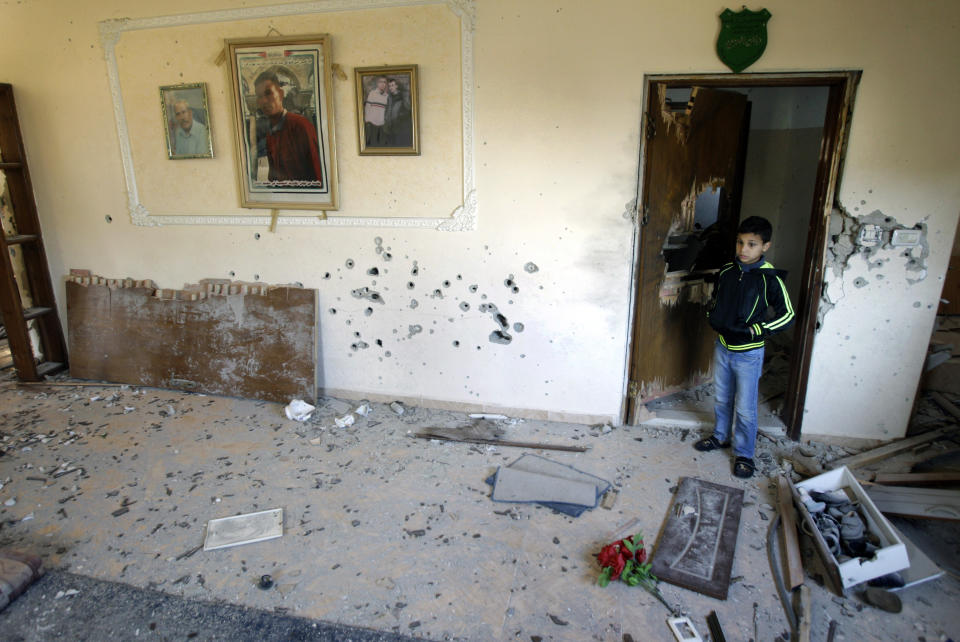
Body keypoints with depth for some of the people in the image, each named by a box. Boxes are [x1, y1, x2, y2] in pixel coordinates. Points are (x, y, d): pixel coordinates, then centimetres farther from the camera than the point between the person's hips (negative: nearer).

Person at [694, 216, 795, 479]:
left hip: (749, 353, -4)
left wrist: (754, 330, -18)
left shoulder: (770, 278, -15)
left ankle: (744, 454, 20)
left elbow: (787, 316, -11)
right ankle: (721, 437, 40)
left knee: (745, 408, 4)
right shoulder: (726, 272, -2)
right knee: (722, 398, 20)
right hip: (723, 346, 5)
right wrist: (713, 318, -2)